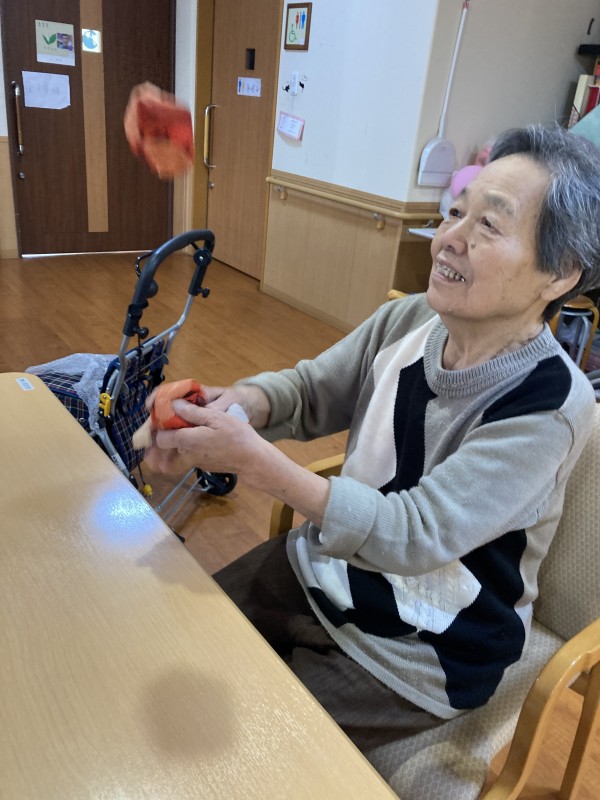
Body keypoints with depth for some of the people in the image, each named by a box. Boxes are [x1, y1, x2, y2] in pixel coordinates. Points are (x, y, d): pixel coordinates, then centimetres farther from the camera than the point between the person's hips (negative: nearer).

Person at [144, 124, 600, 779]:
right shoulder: (407, 321, -11)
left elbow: (413, 535, -29)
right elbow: (310, 390, -1)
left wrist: (255, 461, -36)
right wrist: (238, 401, -24)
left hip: (417, 648, -5)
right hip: (323, 566, 5)